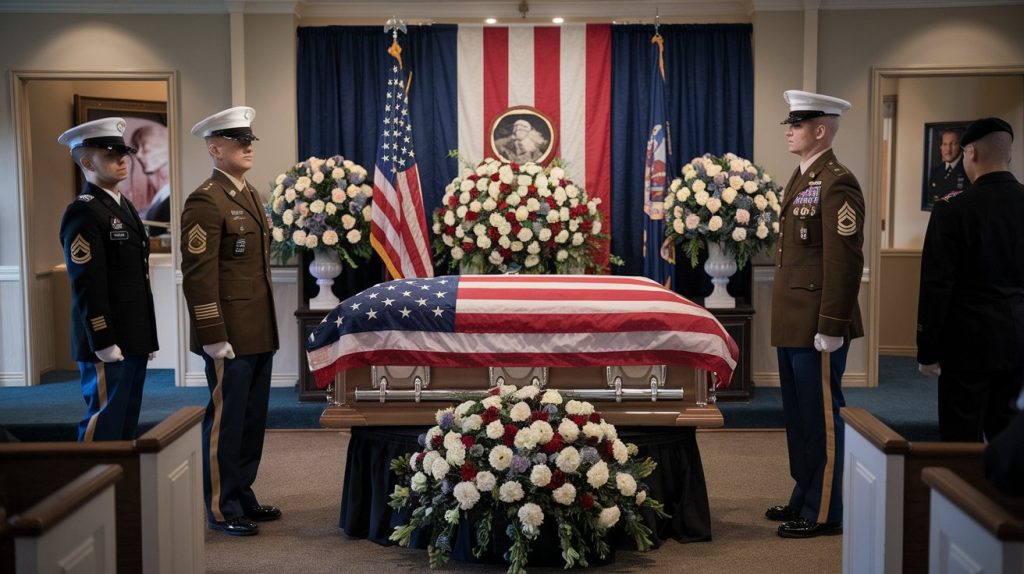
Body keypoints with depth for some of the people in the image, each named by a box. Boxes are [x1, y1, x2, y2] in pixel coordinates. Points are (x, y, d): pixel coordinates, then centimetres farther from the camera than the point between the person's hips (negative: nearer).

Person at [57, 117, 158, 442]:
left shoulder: (125, 207, 15)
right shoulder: (83, 214, -13)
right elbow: (88, 289, -18)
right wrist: (104, 345, -20)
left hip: (134, 340, 9)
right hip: (108, 343, -9)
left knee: (126, 427, 14)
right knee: (103, 428, -2)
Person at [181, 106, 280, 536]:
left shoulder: (251, 195, 16)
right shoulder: (205, 201, -13)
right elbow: (199, 275, -17)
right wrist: (214, 336, -20)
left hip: (259, 332, 9)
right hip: (230, 335, -9)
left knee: (252, 419, 15)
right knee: (226, 420, 2)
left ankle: (242, 495, 28)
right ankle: (220, 508, 14)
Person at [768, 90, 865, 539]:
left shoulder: (836, 184, -15)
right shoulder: (801, 178, 15)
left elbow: (845, 262, -19)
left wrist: (831, 328, -20)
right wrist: (785, 317, 18)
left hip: (818, 326, -9)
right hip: (792, 324, 9)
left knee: (820, 417, 1)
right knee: (798, 416, 17)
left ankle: (823, 514, 12)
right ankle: (804, 498, 30)